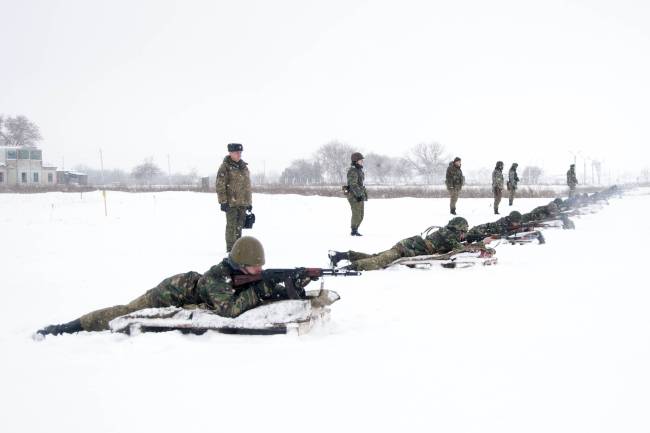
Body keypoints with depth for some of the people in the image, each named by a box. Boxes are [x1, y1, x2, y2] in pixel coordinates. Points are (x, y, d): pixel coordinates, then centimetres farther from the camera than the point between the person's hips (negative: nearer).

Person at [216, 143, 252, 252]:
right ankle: (230, 248, -1)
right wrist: (223, 201, -16)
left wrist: (249, 202, 19)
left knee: (239, 225, 11)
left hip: (243, 203, 6)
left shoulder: (244, 167, 16)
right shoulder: (225, 167, -5)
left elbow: (248, 185, 22)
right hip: (231, 203, -6)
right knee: (231, 225, -5)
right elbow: (220, 186, -10)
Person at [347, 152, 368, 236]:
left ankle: (355, 230, 22)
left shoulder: (359, 170, 17)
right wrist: (358, 195, -24)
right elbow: (353, 185, -21)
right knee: (356, 214, -6)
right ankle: (353, 231, 1)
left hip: (360, 196, 10)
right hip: (354, 197, -10)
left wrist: (364, 194, 22)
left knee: (360, 216, 13)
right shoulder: (353, 171, -15)